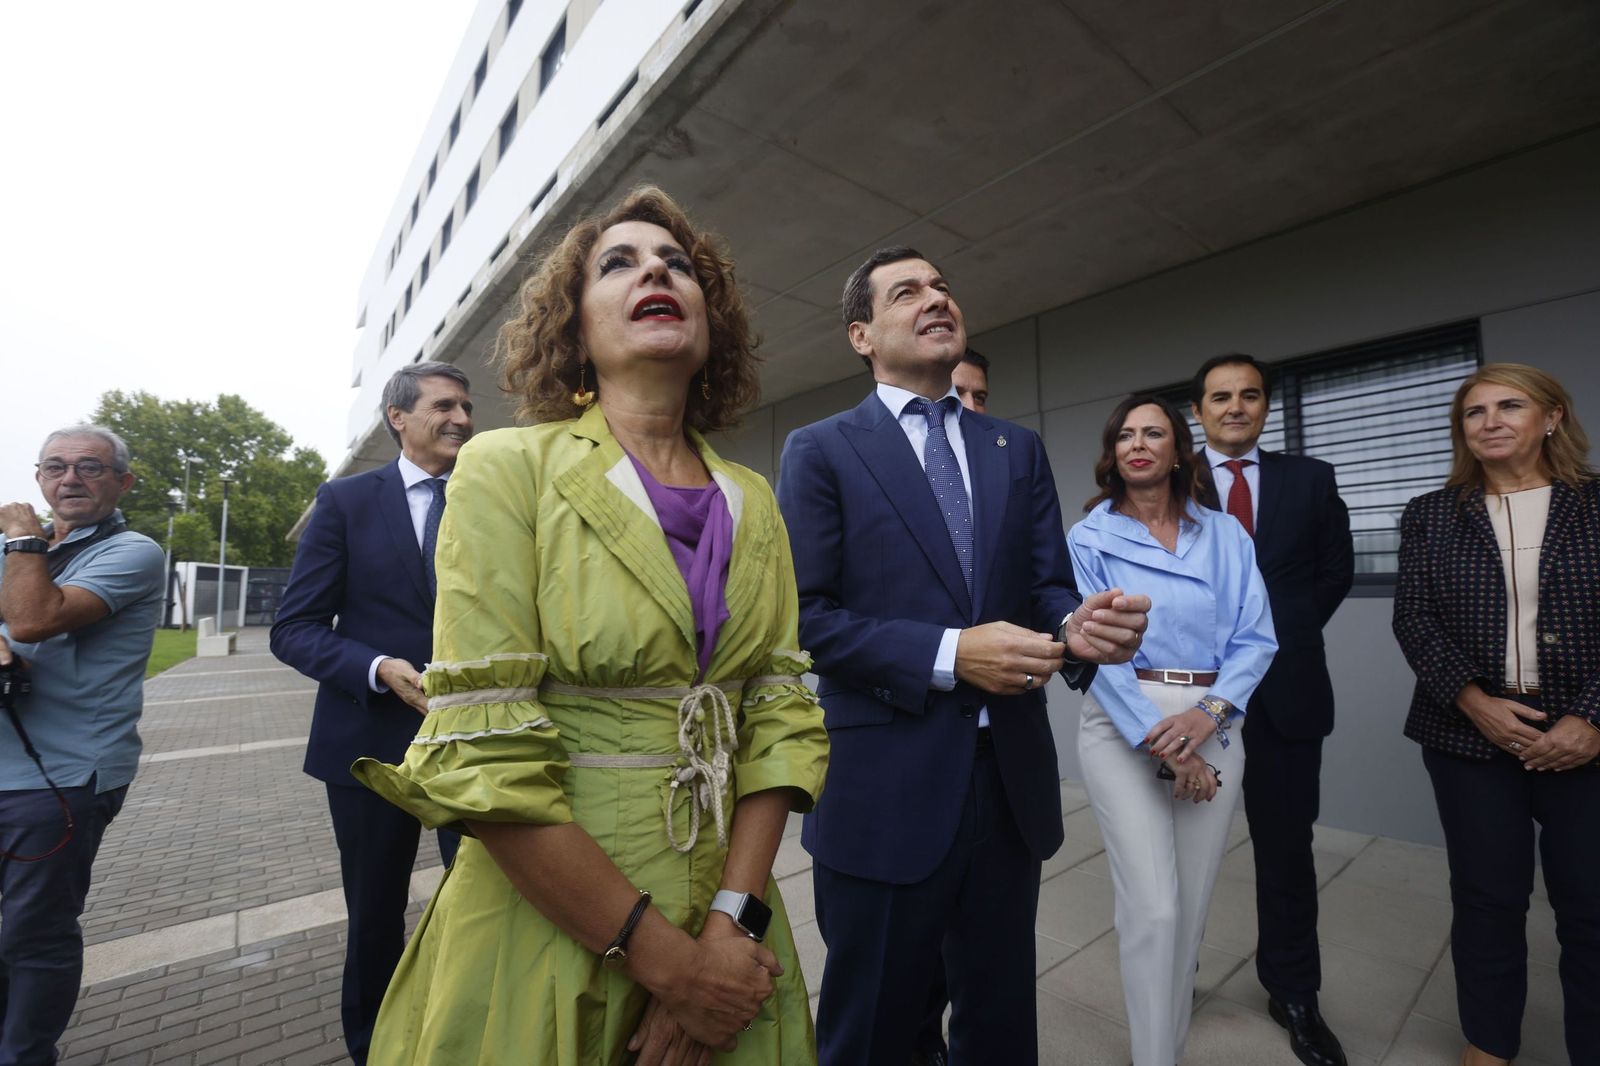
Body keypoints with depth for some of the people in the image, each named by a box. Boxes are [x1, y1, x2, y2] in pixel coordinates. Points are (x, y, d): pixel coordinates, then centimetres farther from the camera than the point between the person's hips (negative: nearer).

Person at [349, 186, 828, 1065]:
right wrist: (659, 954, -15)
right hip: (547, 923, -3)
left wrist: (730, 924, -11)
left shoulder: (753, 504, 1)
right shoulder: (509, 467, -11)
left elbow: (781, 716, -1)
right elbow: (482, 758, -16)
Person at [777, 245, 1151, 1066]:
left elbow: (1047, 588, 6)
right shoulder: (820, 451, -4)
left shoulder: (1019, 451, 10)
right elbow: (806, 616, -12)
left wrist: (1077, 627, -17)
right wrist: (949, 654, -20)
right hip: (885, 791, -4)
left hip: (1012, 782, 5)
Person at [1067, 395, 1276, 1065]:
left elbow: (1255, 638, 2)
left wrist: (1206, 713, -14)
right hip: (1122, 725, -3)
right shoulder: (1090, 537, 0)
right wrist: (1162, 745, -12)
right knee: (1154, 907, -7)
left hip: (1212, 726, 3)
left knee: (1192, 904, 11)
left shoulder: (1226, 536, 8)